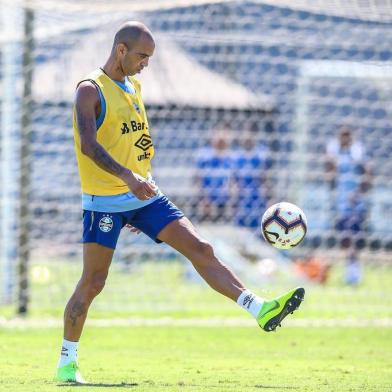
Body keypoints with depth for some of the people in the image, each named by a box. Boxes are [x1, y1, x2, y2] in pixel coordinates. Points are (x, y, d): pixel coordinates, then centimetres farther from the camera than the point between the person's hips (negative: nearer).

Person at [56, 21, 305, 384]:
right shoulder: (91, 90, -11)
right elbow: (89, 145, -24)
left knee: (201, 249, -5)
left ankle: (259, 310, -11)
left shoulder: (133, 86, 14)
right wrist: (128, 177, -36)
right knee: (93, 283, -3)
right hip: (105, 201, -7)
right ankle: (66, 363, 9)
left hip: (144, 195, 7)